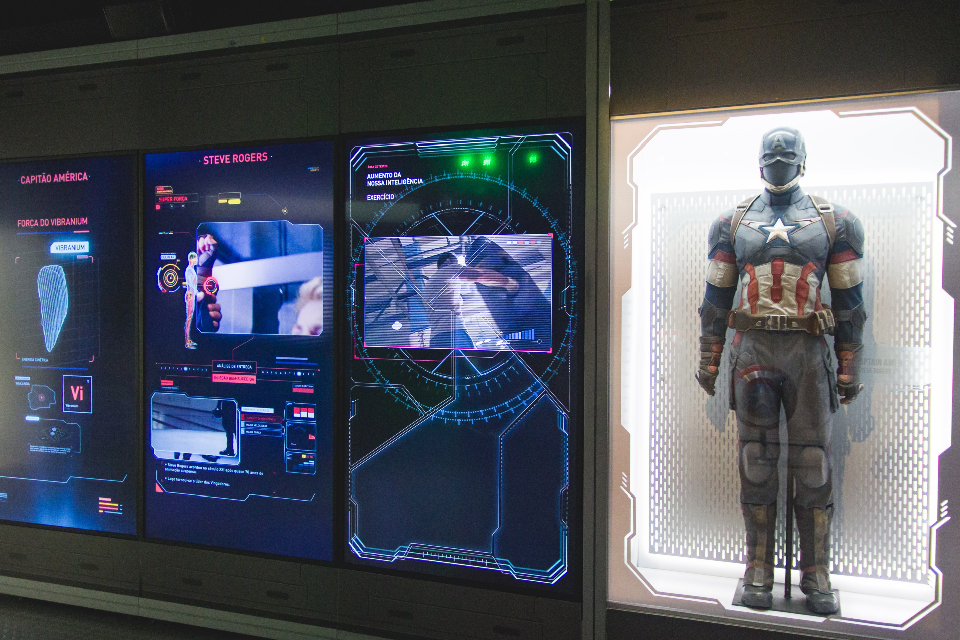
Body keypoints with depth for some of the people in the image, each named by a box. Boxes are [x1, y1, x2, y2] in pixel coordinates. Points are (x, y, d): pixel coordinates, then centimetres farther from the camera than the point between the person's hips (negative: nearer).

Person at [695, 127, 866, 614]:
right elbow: (715, 299, 9)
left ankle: (816, 575, 14)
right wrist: (709, 361, 5)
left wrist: (849, 369, 1)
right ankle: (758, 573, 13)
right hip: (753, 353, 1)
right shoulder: (733, 224, 9)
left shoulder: (834, 223, 6)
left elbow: (849, 302, 5)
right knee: (756, 464, 4)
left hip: (808, 353, 0)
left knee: (812, 465, 2)